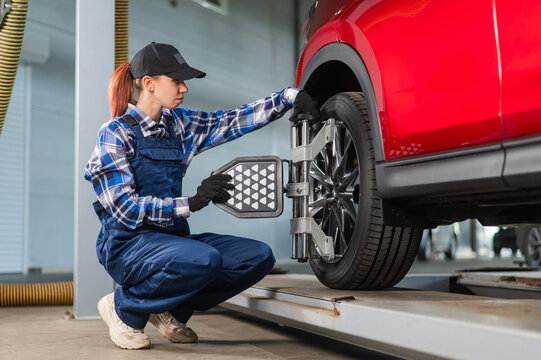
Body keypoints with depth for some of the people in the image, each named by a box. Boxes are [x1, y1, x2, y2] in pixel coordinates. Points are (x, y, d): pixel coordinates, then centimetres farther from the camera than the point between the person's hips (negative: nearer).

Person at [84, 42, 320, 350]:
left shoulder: (180, 124, 9)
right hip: (128, 245, -7)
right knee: (204, 259, -35)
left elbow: (235, 120, 9)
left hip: (172, 237, 7)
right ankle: (123, 307, -7)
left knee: (259, 256, -10)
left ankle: (171, 309, 6)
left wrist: (290, 96, -3)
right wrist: (192, 203, -26)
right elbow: (125, 209, -16)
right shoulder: (116, 133, -9)